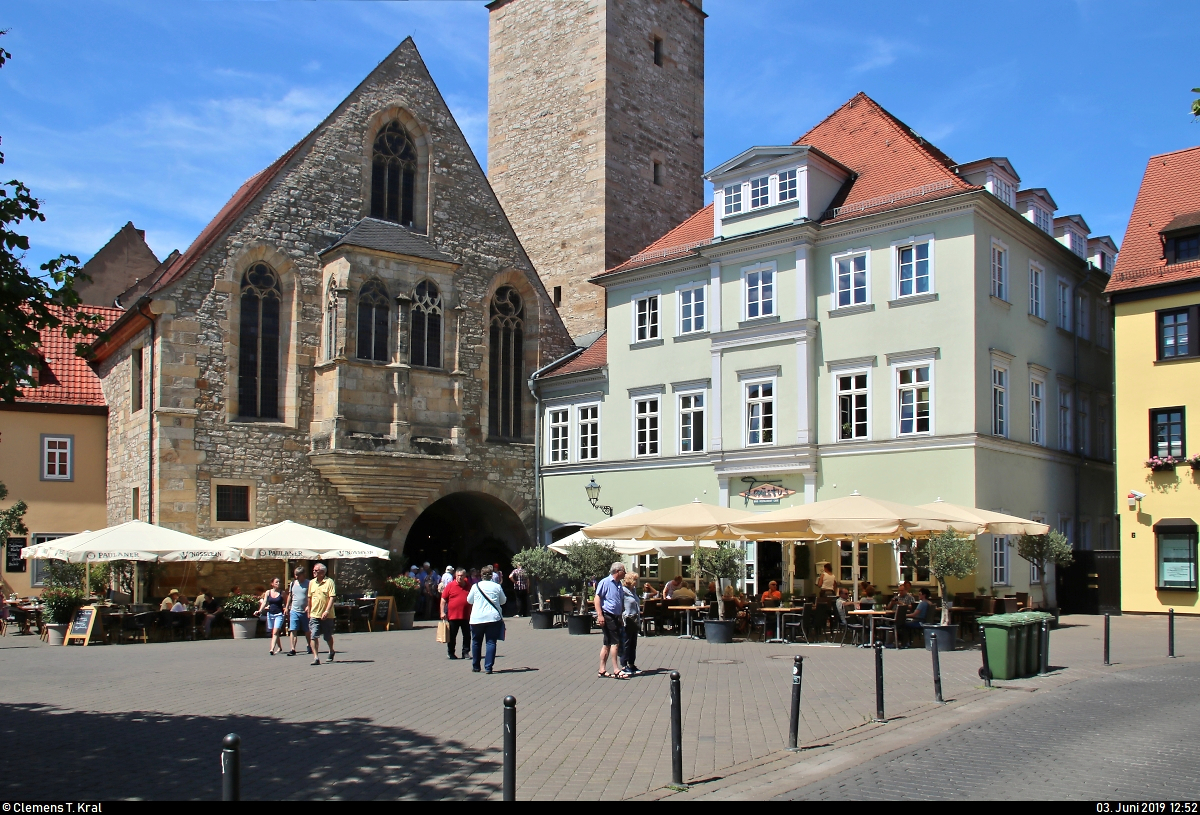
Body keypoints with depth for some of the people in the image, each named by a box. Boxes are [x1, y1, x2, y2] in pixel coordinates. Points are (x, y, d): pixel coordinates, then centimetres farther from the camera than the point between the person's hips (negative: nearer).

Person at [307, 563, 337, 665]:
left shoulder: (329, 582, -7)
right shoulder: (311, 582, 10)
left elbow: (332, 597, -13)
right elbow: (309, 598, 18)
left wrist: (327, 611, -22)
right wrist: (309, 612, 19)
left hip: (327, 616, -4)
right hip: (314, 615, 4)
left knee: (328, 637, 10)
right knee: (314, 636, -9)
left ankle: (331, 651, 36)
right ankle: (316, 658, -8)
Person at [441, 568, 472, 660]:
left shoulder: (469, 586, 8)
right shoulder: (450, 585, -3)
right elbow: (443, 599, -2)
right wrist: (442, 612, -8)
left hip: (466, 616, 3)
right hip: (453, 615, -3)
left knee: (467, 636, 5)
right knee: (452, 636, 7)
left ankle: (465, 652, 15)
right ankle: (450, 653, 18)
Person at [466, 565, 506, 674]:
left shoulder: (475, 586, -1)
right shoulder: (497, 587, 0)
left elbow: (469, 600, 13)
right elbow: (503, 601, 13)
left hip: (477, 619, 1)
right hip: (493, 618, 0)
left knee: (476, 642, 13)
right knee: (491, 642, 1)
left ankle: (475, 666, 19)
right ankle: (488, 667, -6)